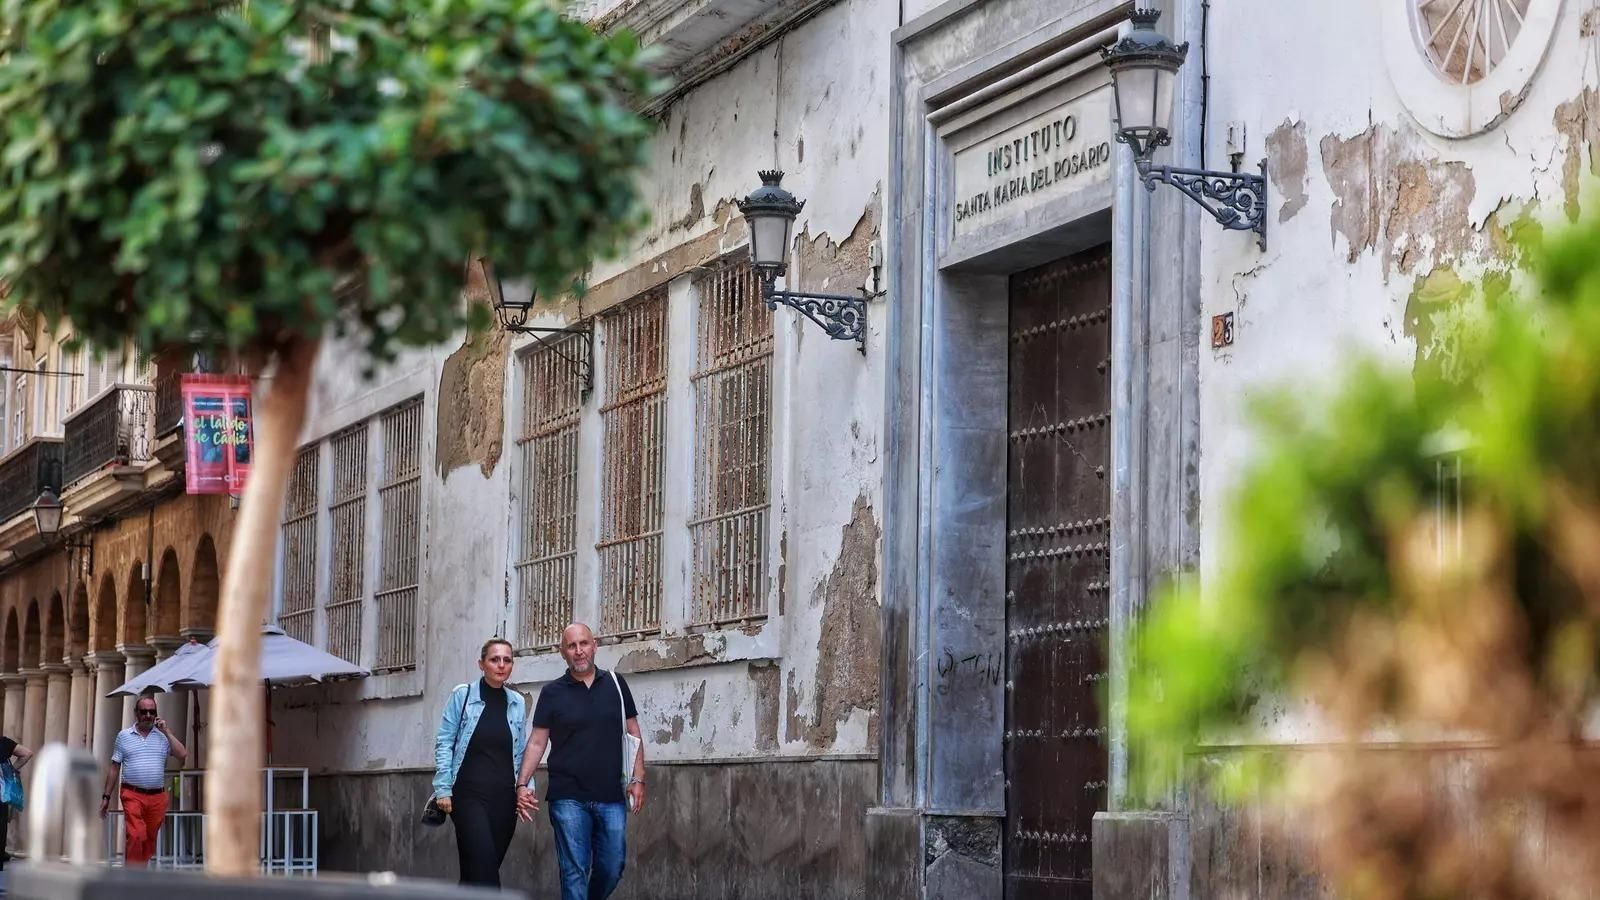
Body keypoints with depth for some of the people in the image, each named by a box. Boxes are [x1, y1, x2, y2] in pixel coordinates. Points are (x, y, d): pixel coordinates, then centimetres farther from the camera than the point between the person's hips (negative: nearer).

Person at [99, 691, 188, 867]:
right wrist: (106, 796, 8)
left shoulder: (162, 736, 11)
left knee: (150, 840, 6)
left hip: (157, 797, 3)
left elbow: (183, 755, -2)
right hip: (133, 795, -3)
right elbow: (114, 768, 11)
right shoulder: (124, 736, 10)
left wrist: (166, 731, -2)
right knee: (136, 836, -17)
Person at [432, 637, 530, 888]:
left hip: (504, 797, 4)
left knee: (482, 867, 5)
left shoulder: (518, 703, 10)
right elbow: (444, 743, 0)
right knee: (484, 863, -19)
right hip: (469, 794, -4)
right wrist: (443, 789, -6)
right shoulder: (462, 695, 0)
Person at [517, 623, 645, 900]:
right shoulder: (552, 693, 3)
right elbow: (537, 742, 3)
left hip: (611, 797, 2)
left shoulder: (615, 684, 7)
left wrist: (638, 779, 1)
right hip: (569, 798, -2)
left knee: (612, 867, 4)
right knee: (574, 871, -3)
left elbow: (633, 733, 9)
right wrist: (522, 784, -8)